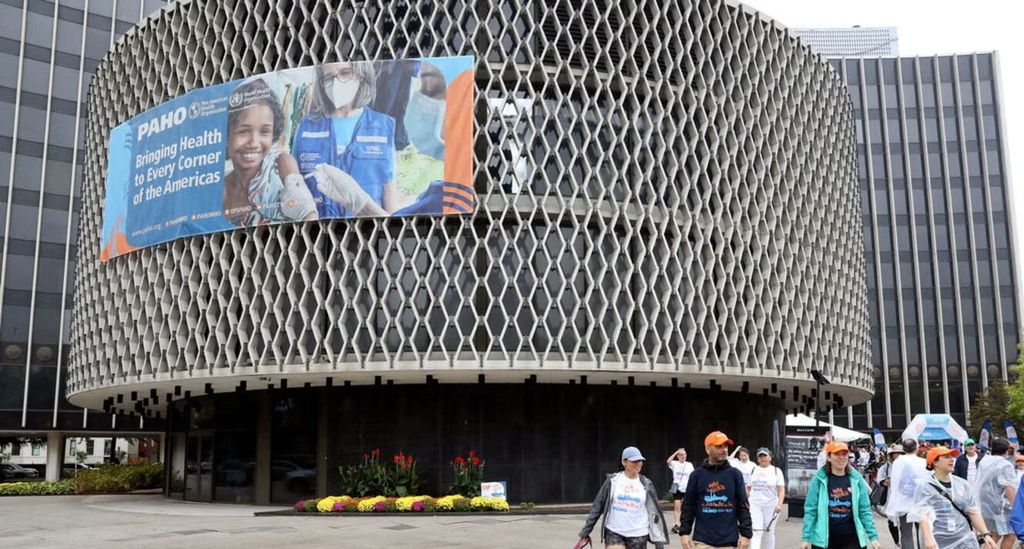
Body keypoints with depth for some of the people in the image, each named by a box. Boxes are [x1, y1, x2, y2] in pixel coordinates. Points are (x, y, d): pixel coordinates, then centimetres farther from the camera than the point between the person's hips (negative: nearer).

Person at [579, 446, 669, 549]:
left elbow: (654, 512, 5)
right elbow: (597, 506, 2)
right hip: (614, 533, -1)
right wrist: (586, 530, -1)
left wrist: (659, 540, 0)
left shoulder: (646, 484, 3)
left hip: (638, 535, 1)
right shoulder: (612, 481, -1)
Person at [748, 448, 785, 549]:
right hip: (755, 504, 1)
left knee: (769, 532, 8)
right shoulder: (753, 470, 10)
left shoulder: (776, 471, 1)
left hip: (771, 505, -1)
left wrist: (779, 504, -17)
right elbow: (748, 488, 16)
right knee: (756, 531, -8)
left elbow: (781, 489, -5)